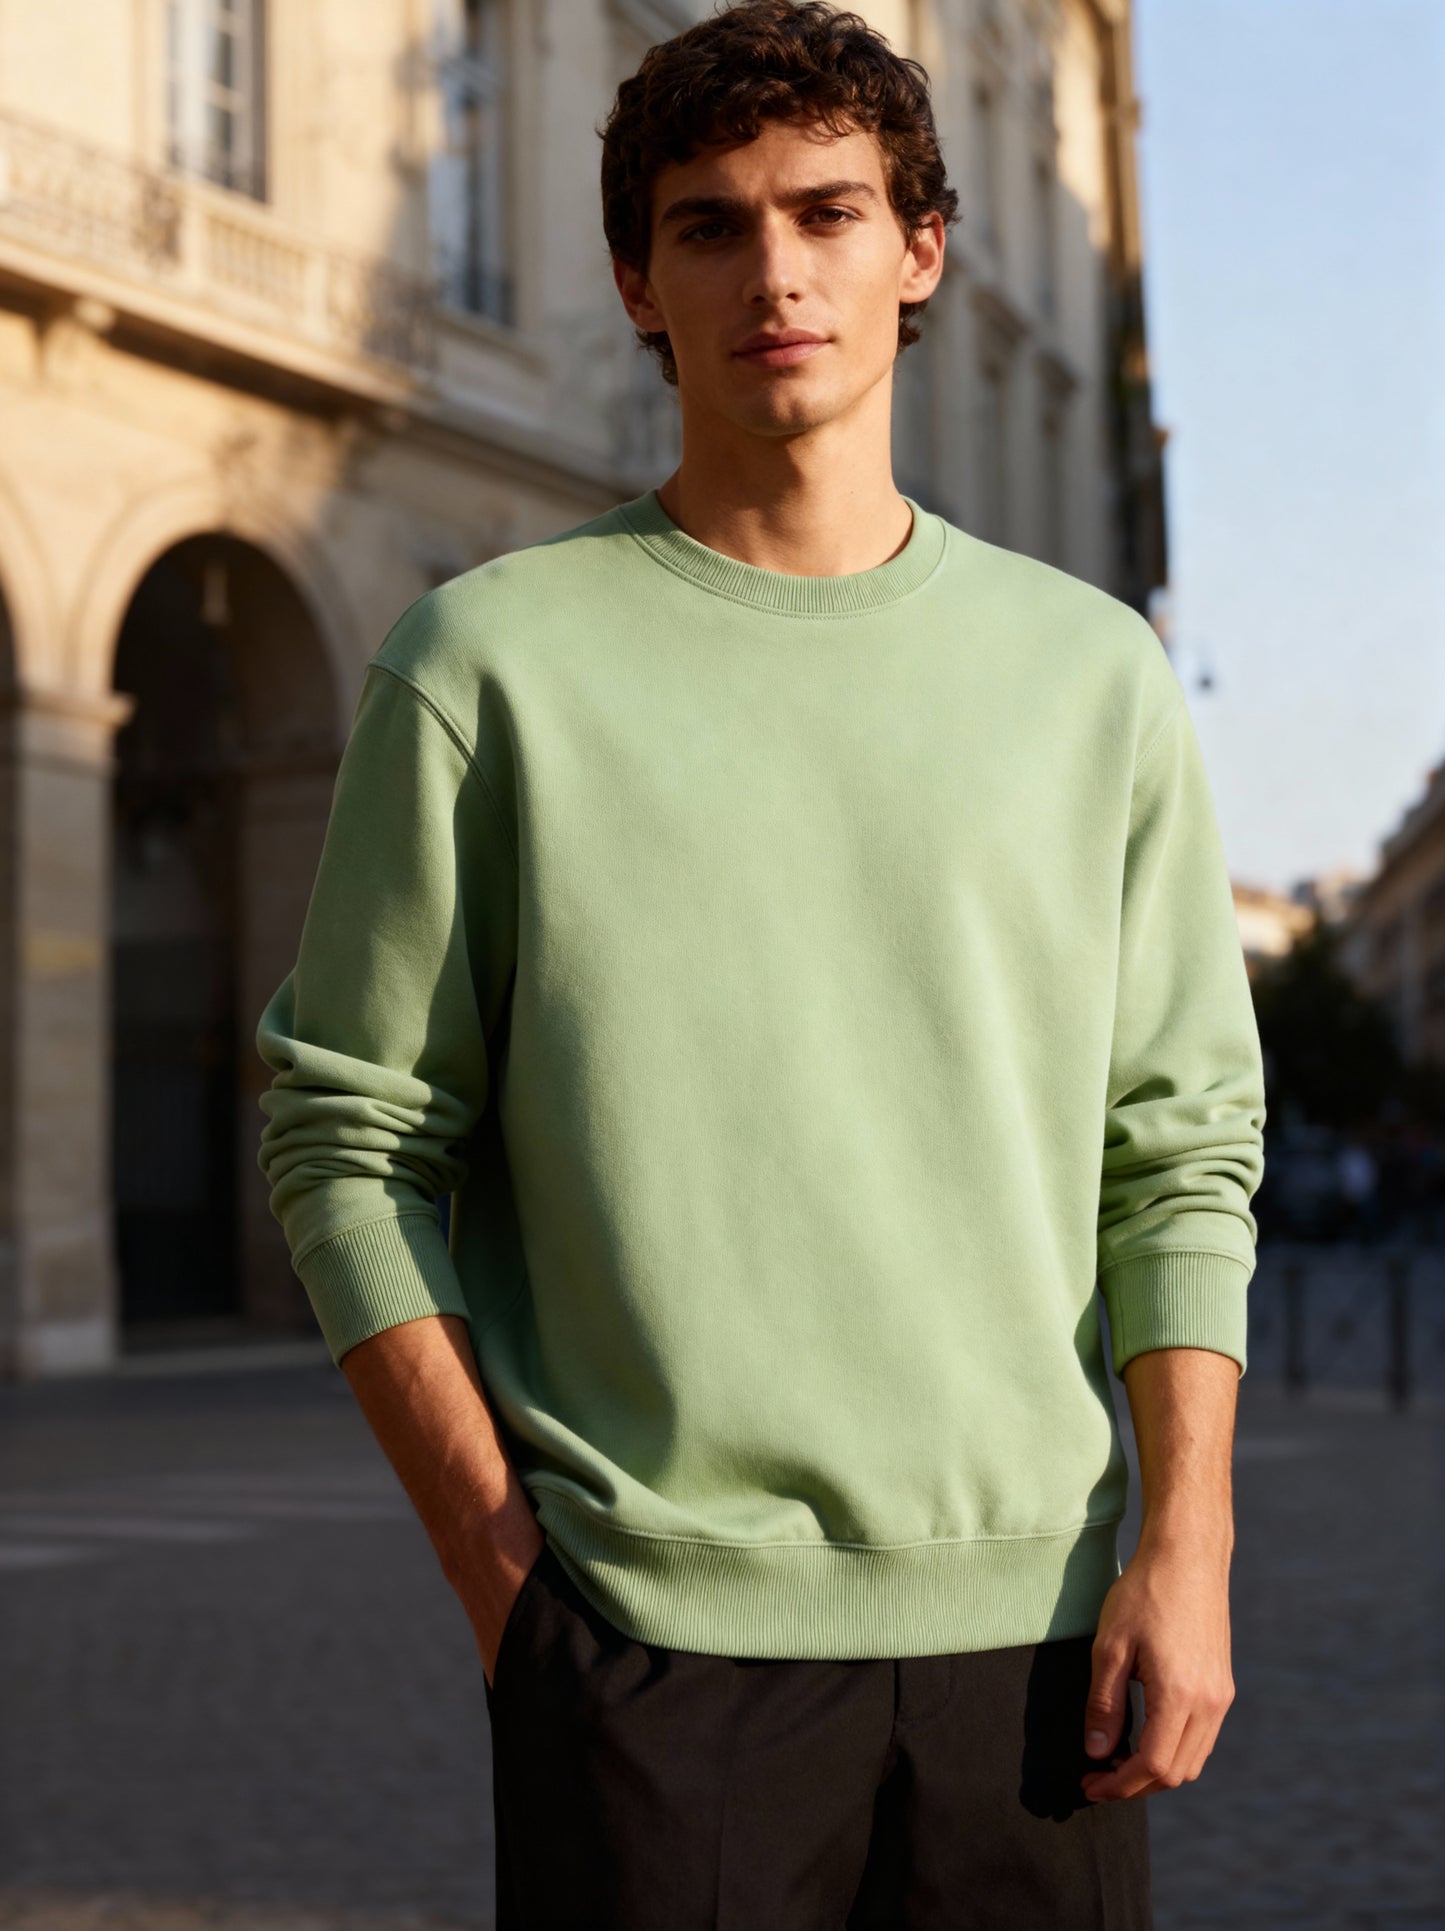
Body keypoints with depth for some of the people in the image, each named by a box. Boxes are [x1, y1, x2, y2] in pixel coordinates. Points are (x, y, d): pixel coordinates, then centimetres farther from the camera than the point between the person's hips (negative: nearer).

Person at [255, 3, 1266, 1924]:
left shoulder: (1095, 672, 8)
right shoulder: (486, 662, 1)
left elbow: (1183, 1143, 8)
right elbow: (349, 1141, 1)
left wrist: (1188, 1543, -1)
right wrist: (499, 1564, -4)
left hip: (1027, 1610, 3)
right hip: (656, 1624, -2)